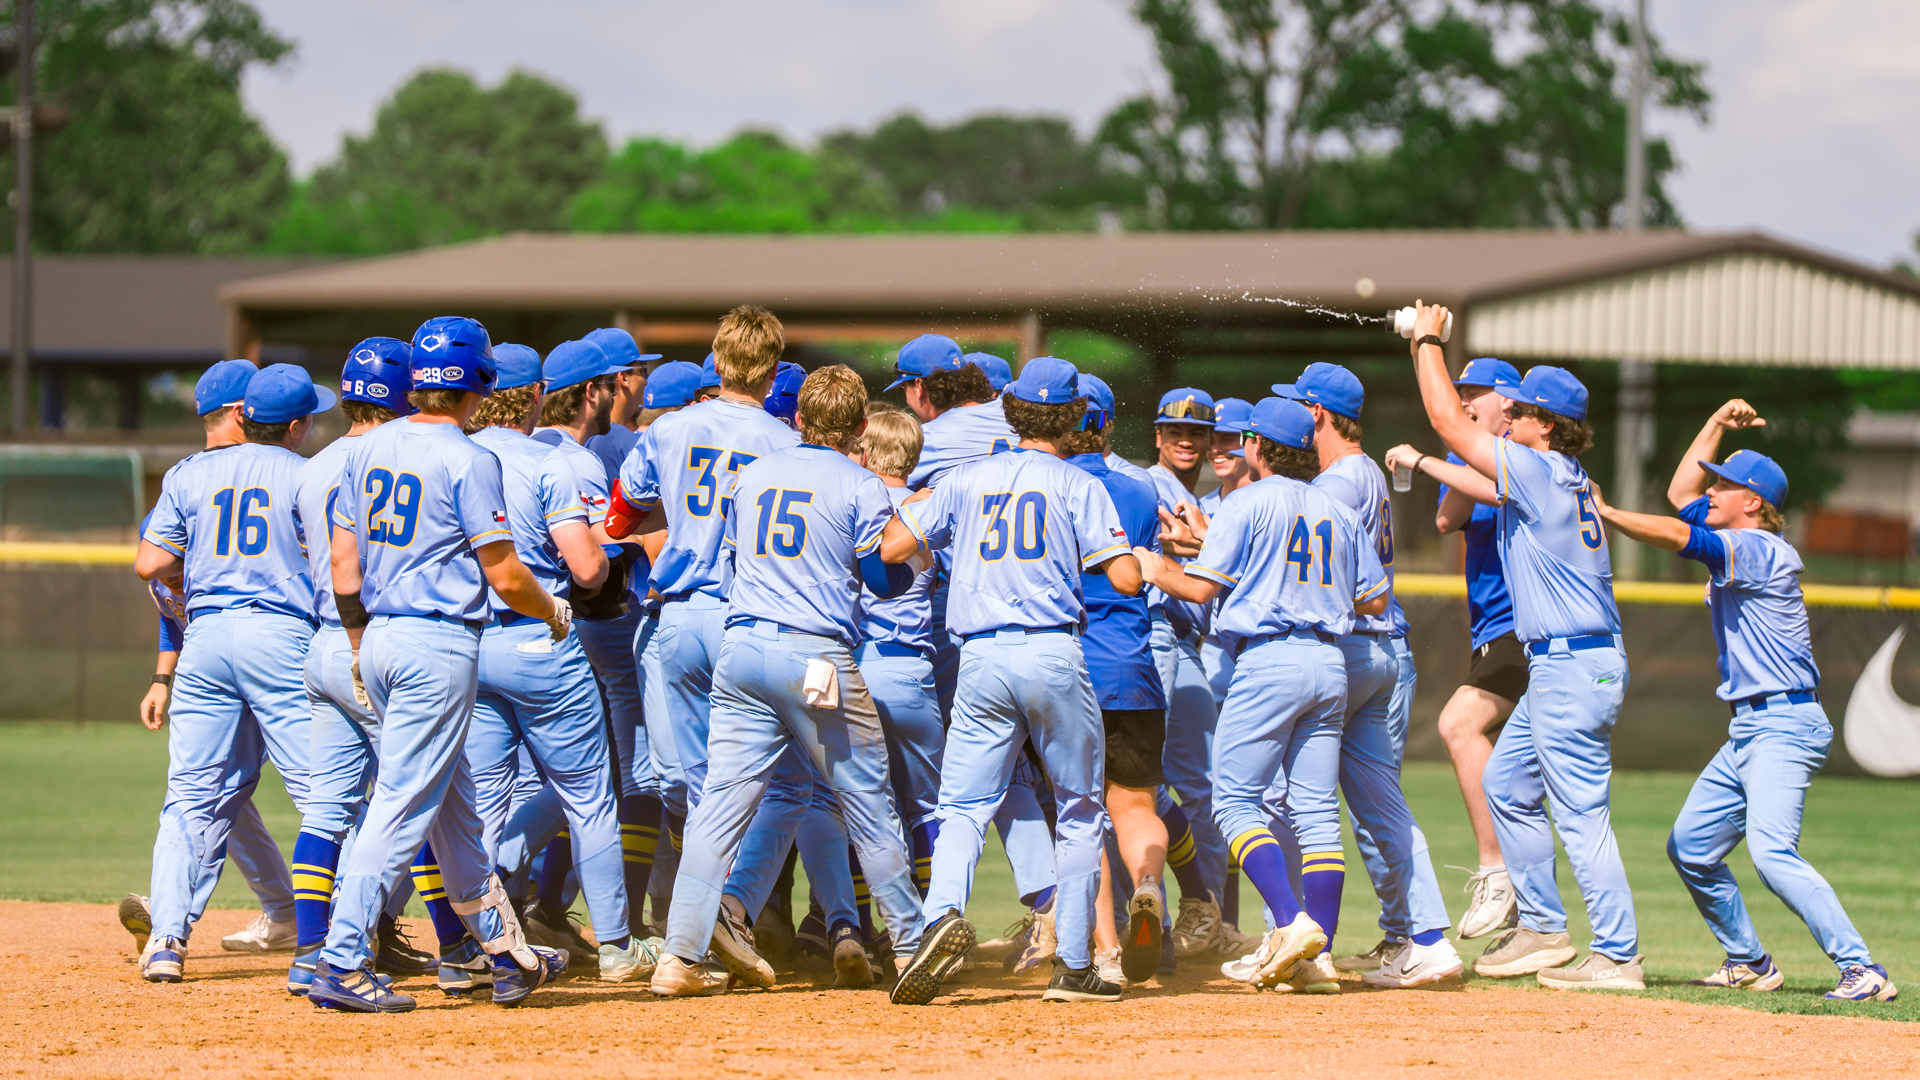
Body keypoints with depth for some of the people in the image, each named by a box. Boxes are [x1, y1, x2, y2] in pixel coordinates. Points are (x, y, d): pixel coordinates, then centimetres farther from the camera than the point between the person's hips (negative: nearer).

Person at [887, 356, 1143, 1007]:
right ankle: (1073, 965, 8)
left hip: (981, 660, 2)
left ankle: (944, 912, -27)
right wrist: (1129, 553, 16)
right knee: (1080, 809, 11)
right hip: (1052, 654, -2)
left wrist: (916, 505, 30)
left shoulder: (966, 481, 10)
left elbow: (891, 548, 11)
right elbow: (1126, 579, -6)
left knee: (964, 806, 3)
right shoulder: (1078, 487, 2)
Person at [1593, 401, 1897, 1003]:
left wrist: (1601, 513, -15)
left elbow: (1677, 536, -21)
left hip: (1784, 726, -10)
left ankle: (1863, 972, -28)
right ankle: (1750, 963, 20)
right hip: (1749, 729, 10)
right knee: (1690, 848, 12)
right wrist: (1717, 426, 19)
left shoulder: (1761, 549, -12)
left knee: (1771, 852, -25)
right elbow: (1680, 495, 25)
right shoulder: (1737, 543, 15)